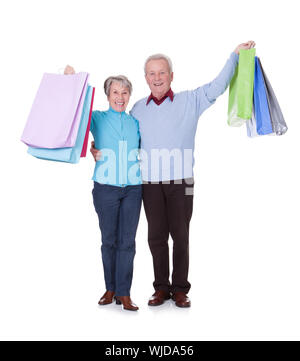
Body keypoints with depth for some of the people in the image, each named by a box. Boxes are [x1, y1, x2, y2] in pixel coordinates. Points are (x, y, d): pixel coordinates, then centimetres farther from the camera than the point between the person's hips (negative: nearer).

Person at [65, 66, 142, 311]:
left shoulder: (135, 122, 12)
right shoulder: (97, 118, 6)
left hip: (133, 188, 1)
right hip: (105, 187, -1)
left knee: (127, 241, 1)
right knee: (109, 240, 6)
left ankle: (124, 293, 10)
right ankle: (110, 288, 22)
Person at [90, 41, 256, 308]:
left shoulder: (189, 101, 6)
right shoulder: (138, 109, 13)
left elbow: (216, 87, 0)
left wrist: (236, 54, -4)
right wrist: (101, 149, 0)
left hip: (181, 182, -2)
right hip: (151, 184, 2)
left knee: (180, 236, 3)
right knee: (156, 236, 7)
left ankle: (180, 289, 17)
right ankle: (161, 287, 20)